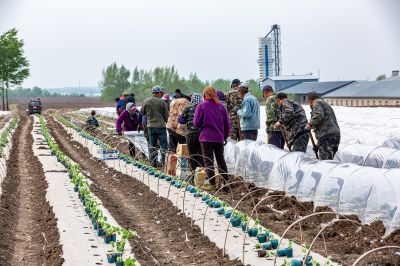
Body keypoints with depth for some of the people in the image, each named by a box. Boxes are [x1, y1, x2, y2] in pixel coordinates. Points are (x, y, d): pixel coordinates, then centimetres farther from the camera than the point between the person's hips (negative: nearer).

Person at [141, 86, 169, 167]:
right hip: (161, 126, -3)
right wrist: (166, 121, 16)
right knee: (164, 144, 2)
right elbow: (166, 115, -3)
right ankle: (164, 162, -3)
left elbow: (142, 113, 12)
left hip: (151, 126, 3)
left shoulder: (146, 101, 0)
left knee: (152, 146, 9)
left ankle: (153, 163, 10)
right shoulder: (162, 102, -8)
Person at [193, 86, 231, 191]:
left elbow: (196, 123, -8)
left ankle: (211, 183, -1)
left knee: (208, 161, 2)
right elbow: (227, 124, 6)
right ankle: (225, 182, 15)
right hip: (219, 138, 4)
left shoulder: (201, 106, -8)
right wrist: (225, 136, 17)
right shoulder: (221, 106, 3)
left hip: (206, 138, -4)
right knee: (221, 160, 15)